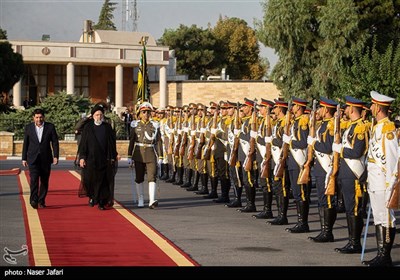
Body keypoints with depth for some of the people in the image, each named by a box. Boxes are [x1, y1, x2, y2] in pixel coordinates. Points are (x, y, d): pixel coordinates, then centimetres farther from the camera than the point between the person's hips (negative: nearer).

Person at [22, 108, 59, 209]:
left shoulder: (50, 127, 1)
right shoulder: (28, 128, 4)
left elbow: (55, 142, 2)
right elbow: (25, 144, 8)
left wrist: (55, 156, -6)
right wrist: (24, 158, 7)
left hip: (46, 159, 1)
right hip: (33, 158, -1)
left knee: (44, 181, 5)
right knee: (34, 179, -16)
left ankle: (41, 201, 16)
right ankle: (34, 200, -19)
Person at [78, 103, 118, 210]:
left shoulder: (108, 127, 8)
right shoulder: (88, 127, 5)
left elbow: (112, 143, 9)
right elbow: (83, 143, 3)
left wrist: (113, 157, 3)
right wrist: (82, 157, -4)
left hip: (105, 160, 1)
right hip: (91, 160, -1)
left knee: (104, 181, -1)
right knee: (91, 180, -2)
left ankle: (102, 202, 6)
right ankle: (92, 197, 21)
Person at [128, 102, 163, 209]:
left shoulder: (155, 125, 3)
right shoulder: (135, 125, 4)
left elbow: (159, 141, 3)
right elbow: (131, 141, 5)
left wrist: (160, 157, -1)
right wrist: (129, 156, 2)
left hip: (151, 155, -1)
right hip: (139, 155, 1)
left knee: (152, 177, -13)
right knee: (139, 179, 7)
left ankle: (152, 201, -21)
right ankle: (141, 200, 18)